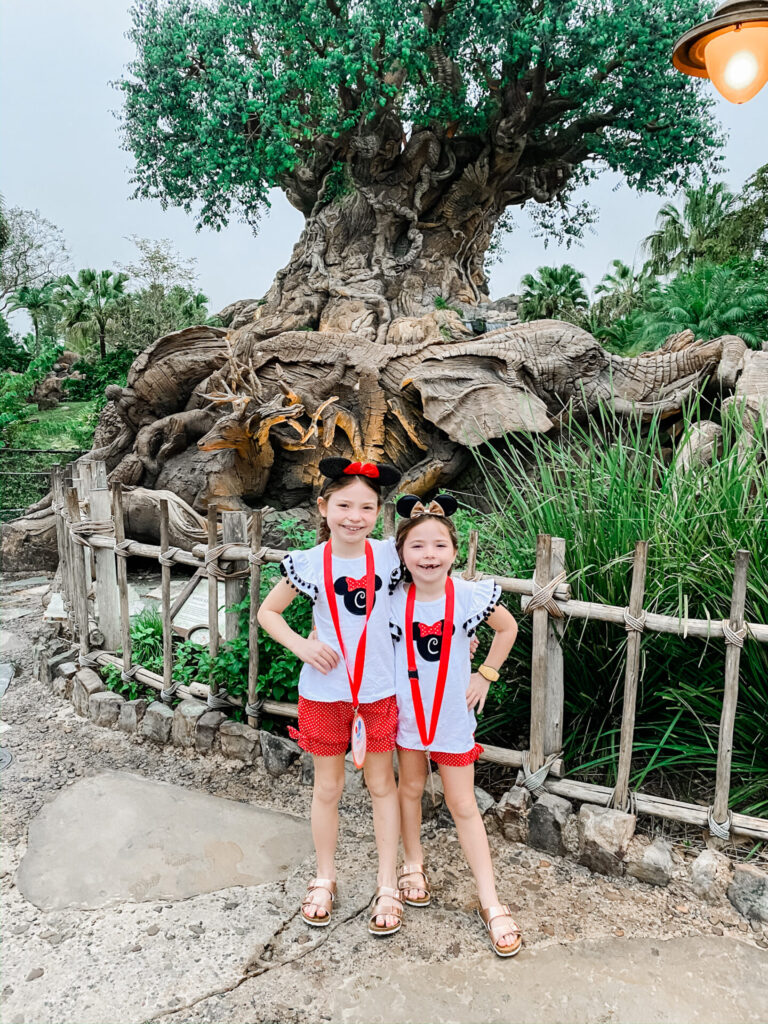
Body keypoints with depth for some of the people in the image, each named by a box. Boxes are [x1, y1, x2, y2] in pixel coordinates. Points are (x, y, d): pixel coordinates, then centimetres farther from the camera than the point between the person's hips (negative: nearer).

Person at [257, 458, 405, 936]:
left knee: (382, 784, 13)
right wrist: (302, 646, -12)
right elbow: (268, 612, 2)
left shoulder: (389, 556, -7)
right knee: (328, 788, 14)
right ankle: (325, 879, 36)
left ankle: (388, 886, 30)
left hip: (378, 690, 1)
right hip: (324, 692, -1)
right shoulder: (308, 564, -10)